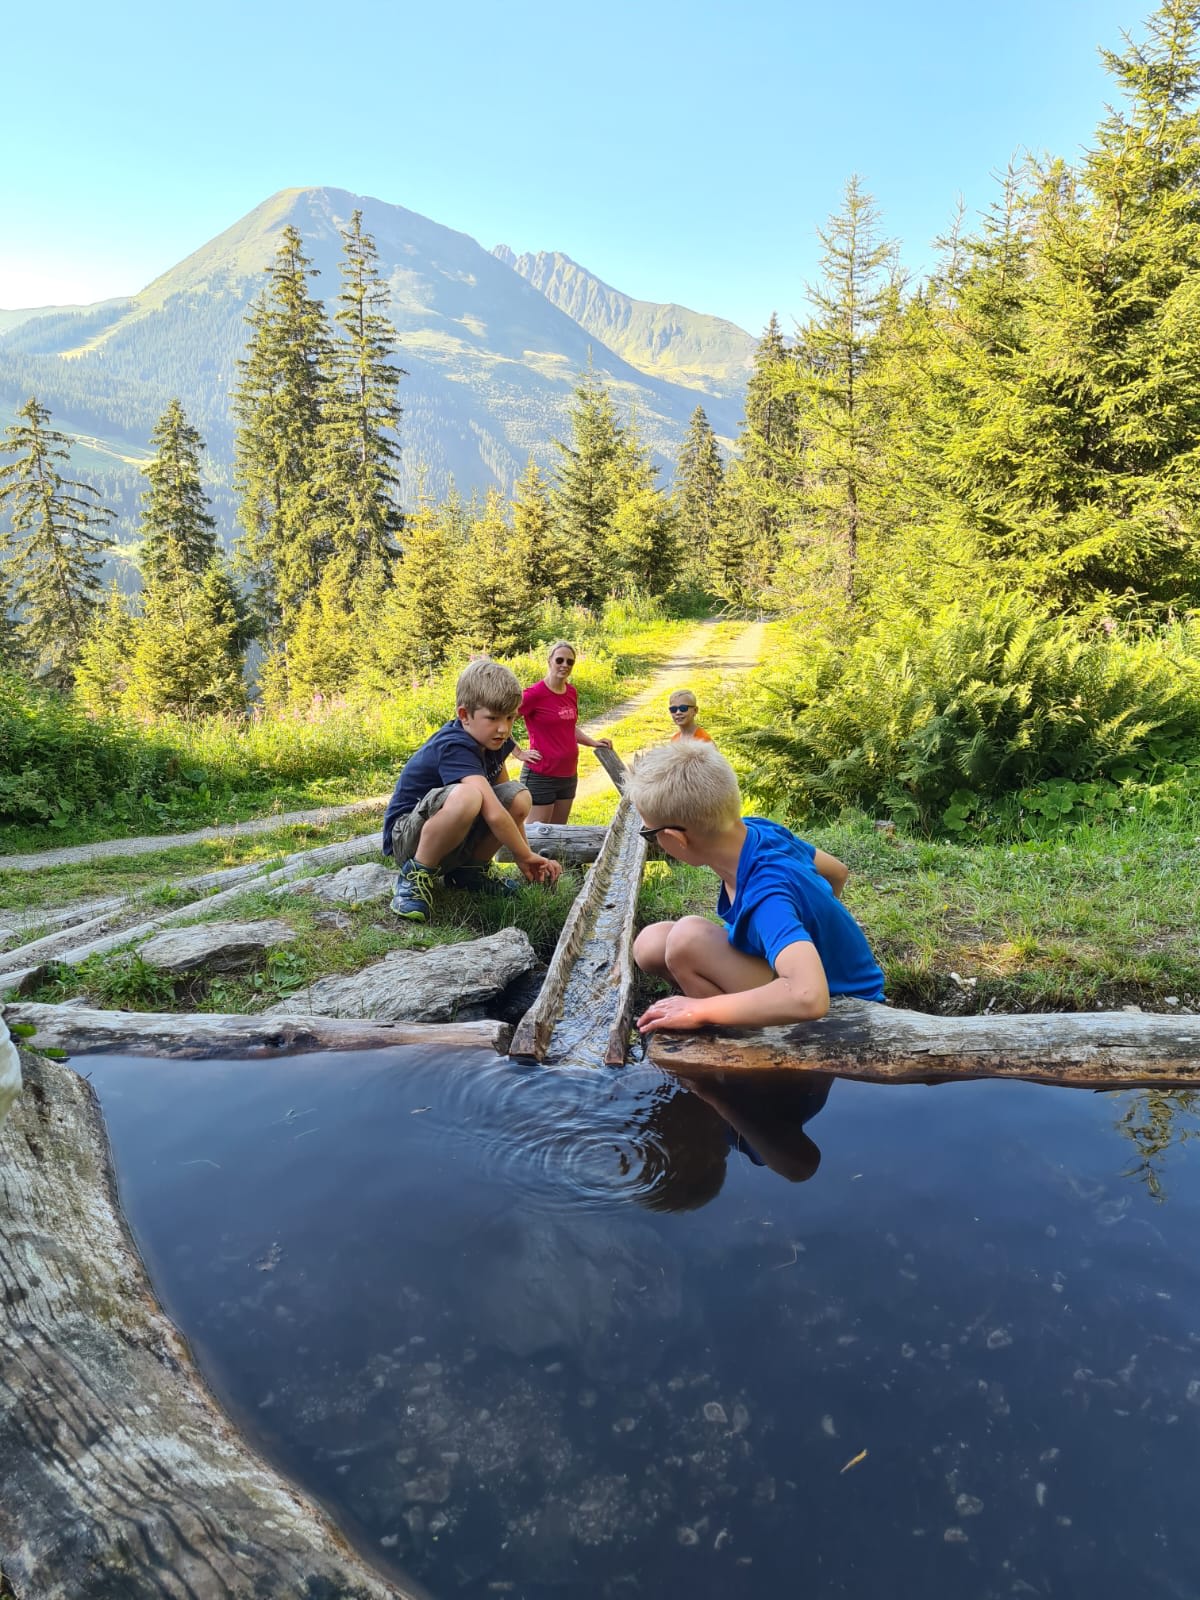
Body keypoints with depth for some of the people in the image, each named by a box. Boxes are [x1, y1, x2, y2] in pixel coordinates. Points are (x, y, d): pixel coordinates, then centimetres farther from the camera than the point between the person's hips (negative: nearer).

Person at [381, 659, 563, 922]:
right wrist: (526, 856, -25)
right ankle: (418, 872, -18)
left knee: (519, 797, -10)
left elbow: (510, 806, 7)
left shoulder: (494, 740, 0)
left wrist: (523, 855, 0)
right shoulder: (455, 748, -27)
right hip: (407, 837, -9)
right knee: (465, 796, -38)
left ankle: (469, 869, 5)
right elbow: (494, 814, -35)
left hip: (457, 838, 9)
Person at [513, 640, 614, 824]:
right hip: (541, 776, -7)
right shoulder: (535, 693, -14)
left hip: (569, 775, 7)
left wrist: (594, 742, 9)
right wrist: (519, 753, -13)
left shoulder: (571, 692, 7)